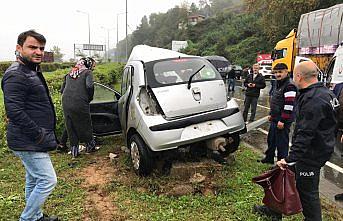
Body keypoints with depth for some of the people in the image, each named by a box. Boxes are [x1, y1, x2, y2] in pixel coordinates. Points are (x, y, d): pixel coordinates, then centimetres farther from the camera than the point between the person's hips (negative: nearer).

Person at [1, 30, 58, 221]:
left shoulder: (32, 72, 15)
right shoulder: (16, 75, -18)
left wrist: (45, 134, 17)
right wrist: (39, 135, -22)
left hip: (32, 141, 10)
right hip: (29, 143, -10)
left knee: (34, 181, 20)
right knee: (48, 181, -4)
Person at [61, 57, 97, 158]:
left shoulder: (70, 73, 20)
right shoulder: (87, 72, 2)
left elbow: (62, 90, 19)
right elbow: (89, 86, -16)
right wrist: (90, 98, -2)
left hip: (65, 103, 5)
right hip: (80, 103, -5)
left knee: (70, 127, 14)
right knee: (85, 125, 12)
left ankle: (74, 150, 22)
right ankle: (90, 146, 28)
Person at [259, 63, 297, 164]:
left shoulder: (289, 86, -18)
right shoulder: (278, 84, 14)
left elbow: (289, 105, -24)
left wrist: (282, 121, -23)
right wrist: (271, 114, 22)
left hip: (283, 121, -10)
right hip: (275, 119, 10)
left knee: (281, 143, 0)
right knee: (271, 139, 21)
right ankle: (269, 158, 38)